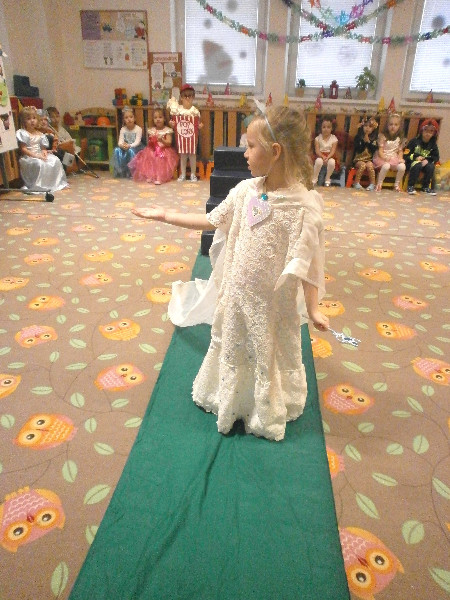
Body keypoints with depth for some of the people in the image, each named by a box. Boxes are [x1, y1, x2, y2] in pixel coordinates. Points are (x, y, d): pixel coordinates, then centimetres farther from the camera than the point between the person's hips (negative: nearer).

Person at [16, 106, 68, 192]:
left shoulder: (39, 134, 15)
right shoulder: (22, 133, -5)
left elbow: (43, 147, 15)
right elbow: (23, 149, -12)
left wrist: (44, 152, -10)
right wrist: (36, 155, -21)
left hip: (39, 155, 7)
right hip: (28, 157, -6)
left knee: (55, 160, -13)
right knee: (39, 163, -36)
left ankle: (55, 182, -7)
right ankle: (38, 185, -27)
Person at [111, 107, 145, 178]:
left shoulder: (138, 129, -9)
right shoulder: (123, 129, 1)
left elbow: (137, 142, -18)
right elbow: (120, 141, -6)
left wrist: (129, 146, -35)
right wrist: (122, 145, -31)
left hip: (136, 148, -4)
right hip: (125, 147, 4)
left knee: (130, 151, -37)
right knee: (117, 150, -26)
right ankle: (120, 171, -15)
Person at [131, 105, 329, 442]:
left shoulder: (304, 205, -19)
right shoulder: (246, 190, -3)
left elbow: (306, 263, -17)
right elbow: (211, 221, 7)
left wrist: (313, 308, -19)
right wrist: (165, 216, 9)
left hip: (273, 301, -5)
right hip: (237, 293, 5)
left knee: (268, 354, 16)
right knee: (232, 348, 22)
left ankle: (267, 412, 42)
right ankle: (230, 399, 48)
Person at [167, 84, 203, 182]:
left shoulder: (195, 111, -5)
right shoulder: (177, 110, -2)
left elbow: (199, 123, 1)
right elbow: (173, 122, 7)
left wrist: (200, 126, -19)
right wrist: (171, 123, -14)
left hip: (192, 137, -1)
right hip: (181, 136, 1)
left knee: (192, 154, 5)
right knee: (182, 155, 9)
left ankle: (193, 174, 16)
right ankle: (183, 174, 18)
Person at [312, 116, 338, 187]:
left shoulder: (334, 138, 0)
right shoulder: (318, 138, 1)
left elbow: (333, 151, -9)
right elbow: (317, 150, -8)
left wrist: (327, 157, -29)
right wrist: (323, 156, -26)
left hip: (330, 157, 0)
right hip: (320, 156, 0)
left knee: (332, 162, -35)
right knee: (319, 161, -36)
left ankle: (327, 179, -11)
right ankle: (314, 178, -15)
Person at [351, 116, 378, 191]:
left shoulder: (374, 139, 6)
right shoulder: (358, 137, 0)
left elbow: (373, 150, -7)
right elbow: (359, 150, -11)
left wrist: (368, 141, -11)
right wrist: (364, 141, -16)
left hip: (369, 159, 1)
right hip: (359, 159, -1)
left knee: (369, 165, -30)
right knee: (362, 165, -32)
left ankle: (372, 184, -19)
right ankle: (356, 183, -18)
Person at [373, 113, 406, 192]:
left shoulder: (399, 138, 8)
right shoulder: (382, 136, -4)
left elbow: (400, 150, 11)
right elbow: (380, 150, -10)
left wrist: (400, 158, -9)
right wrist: (384, 157, -27)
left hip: (394, 158, 4)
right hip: (383, 158, -4)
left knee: (402, 167, -25)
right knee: (386, 166, -37)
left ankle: (397, 184, -3)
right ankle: (379, 184, -17)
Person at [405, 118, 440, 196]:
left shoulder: (433, 144, 3)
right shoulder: (414, 141, -6)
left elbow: (436, 157, 3)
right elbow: (406, 154, -9)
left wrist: (428, 160, -16)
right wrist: (415, 157, -23)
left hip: (425, 162, 3)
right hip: (412, 162, -3)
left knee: (431, 166, -27)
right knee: (417, 165, -35)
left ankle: (426, 186, -9)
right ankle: (410, 186, -23)